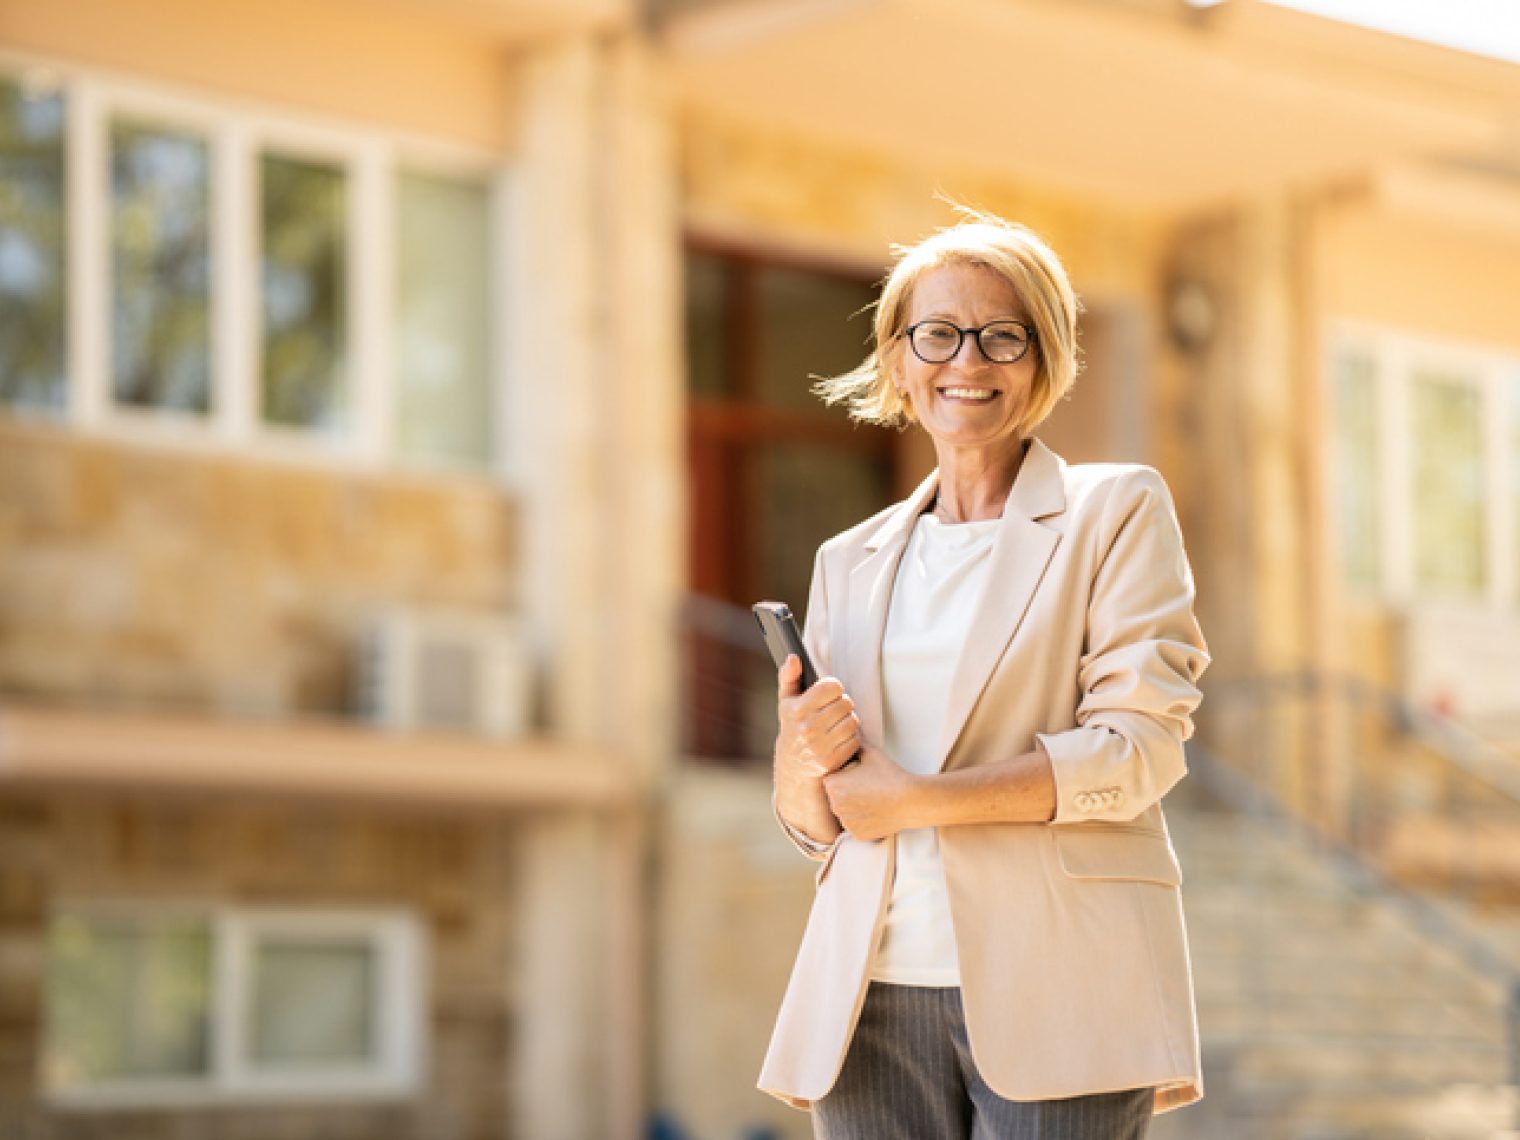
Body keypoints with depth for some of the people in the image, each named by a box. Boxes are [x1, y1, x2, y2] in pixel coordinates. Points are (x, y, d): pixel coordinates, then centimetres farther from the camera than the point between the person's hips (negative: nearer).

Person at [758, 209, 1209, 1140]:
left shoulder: (1118, 512, 6)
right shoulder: (851, 561, 19)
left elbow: (1141, 746, -6)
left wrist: (916, 798, -9)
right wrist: (802, 765, -4)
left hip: (1050, 999, -4)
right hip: (876, 1001, 4)